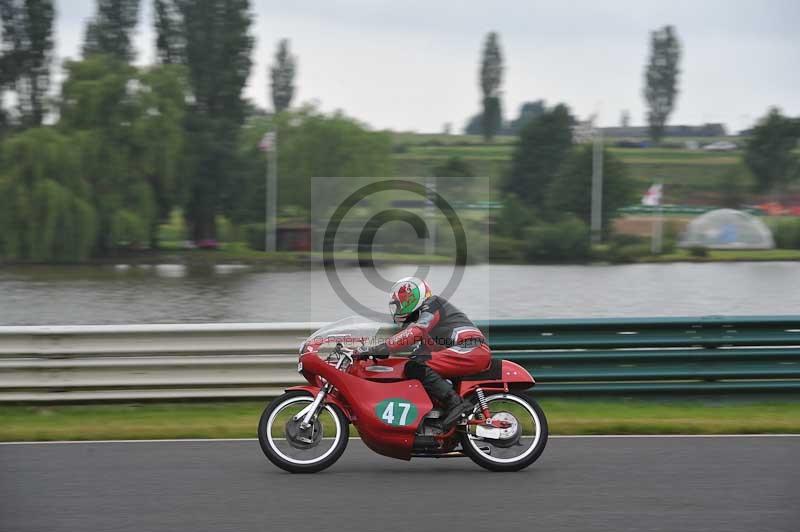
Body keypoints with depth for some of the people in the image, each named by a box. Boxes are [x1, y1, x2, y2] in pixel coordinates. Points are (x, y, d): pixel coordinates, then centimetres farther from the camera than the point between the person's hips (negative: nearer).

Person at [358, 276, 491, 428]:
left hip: (472, 349, -10)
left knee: (416, 367, -21)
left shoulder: (433, 304, 1)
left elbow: (414, 333, -15)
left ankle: (455, 404, -30)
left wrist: (378, 349, -18)